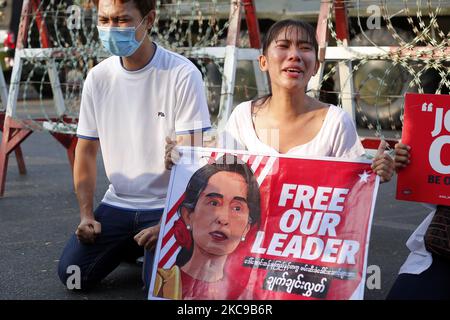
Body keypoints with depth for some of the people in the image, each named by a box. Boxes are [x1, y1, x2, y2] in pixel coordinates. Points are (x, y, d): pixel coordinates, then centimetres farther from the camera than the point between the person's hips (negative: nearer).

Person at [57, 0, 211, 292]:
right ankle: (130, 245, 21)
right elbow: (86, 151, 7)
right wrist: (87, 215, -2)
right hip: (117, 203, 5)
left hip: (167, 205, -4)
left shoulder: (183, 75, -14)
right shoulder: (98, 78, 0)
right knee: (72, 274, -6)